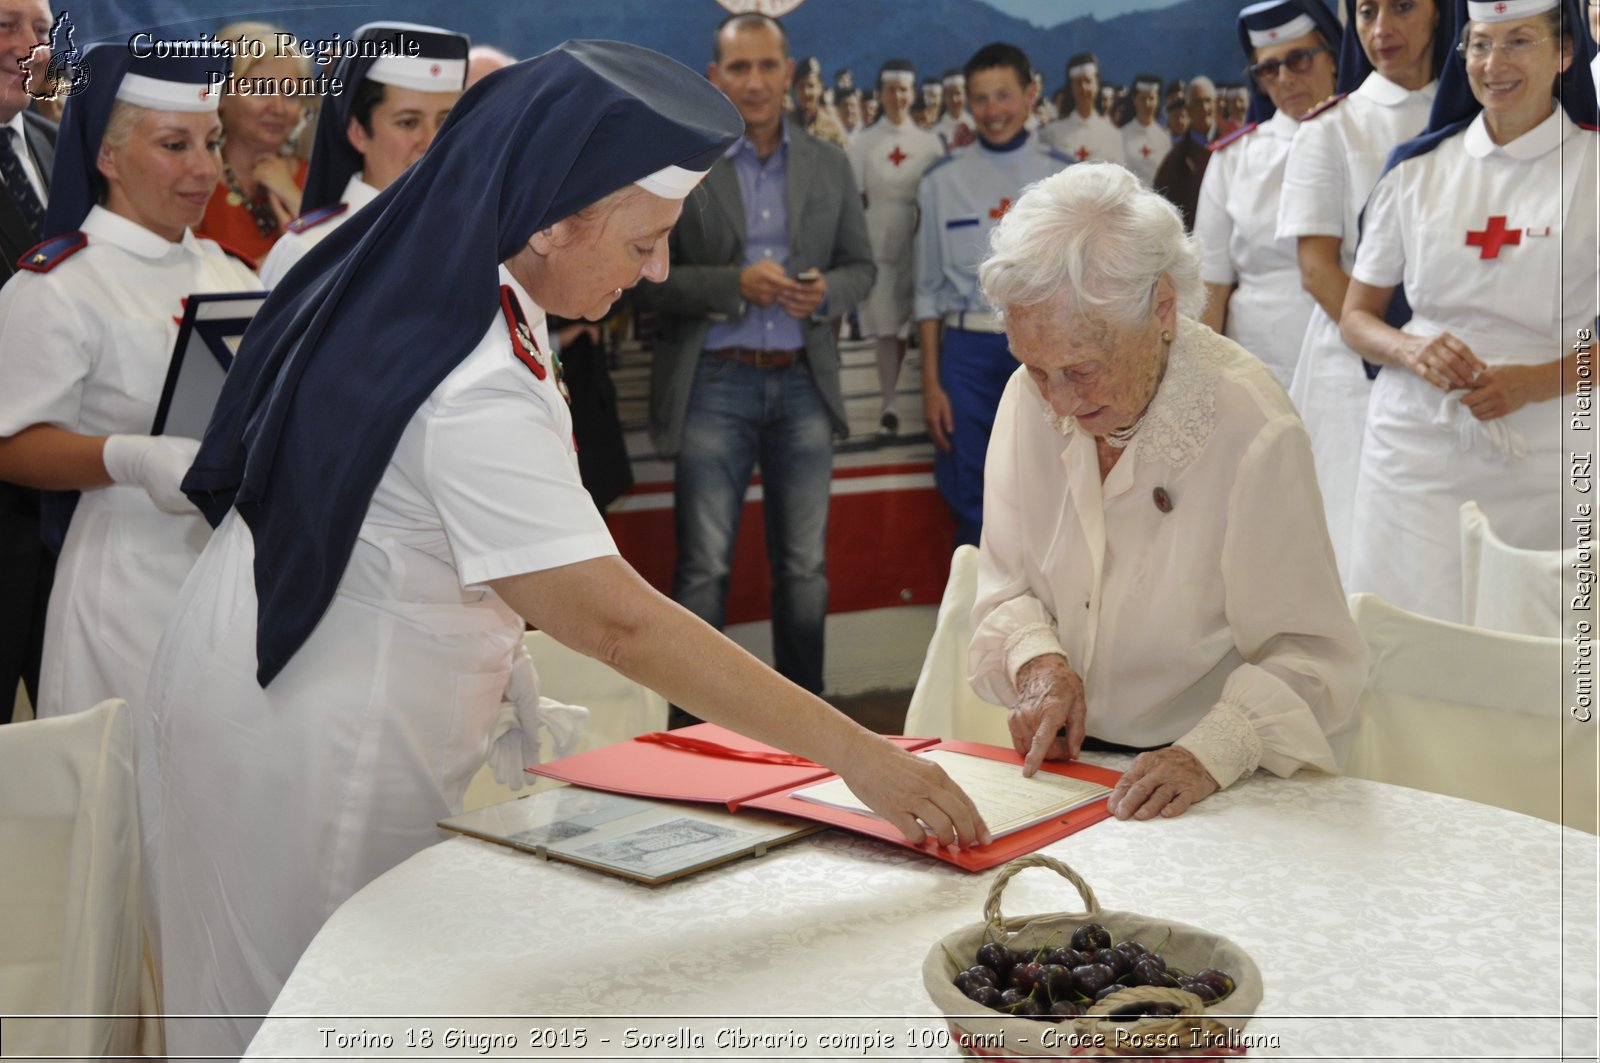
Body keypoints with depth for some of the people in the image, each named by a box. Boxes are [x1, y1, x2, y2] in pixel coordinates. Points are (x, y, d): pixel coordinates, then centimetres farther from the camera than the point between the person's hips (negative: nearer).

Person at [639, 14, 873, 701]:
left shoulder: (829, 165, 10)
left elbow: (861, 266, 15)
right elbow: (645, 277, -5)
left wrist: (826, 292, -8)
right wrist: (735, 285, -18)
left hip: (803, 383, 3)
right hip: (714, 384, -3)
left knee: (804, 566, 10)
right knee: (704, 568, 0)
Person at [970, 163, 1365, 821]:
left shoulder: (1254, 432, -16)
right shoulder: (1031, 400, 0)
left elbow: (1306, 654, -14)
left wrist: (1209, 754, -28)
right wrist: (1037, 659, -11)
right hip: (1061, 760, 3)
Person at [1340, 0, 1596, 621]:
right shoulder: (1417, 168, 9)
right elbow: (1355, 319, 11)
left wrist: (1536, 382, -15)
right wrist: (1409, 350, -10)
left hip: (1540, 455, -1)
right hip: (1417, 448, 2)